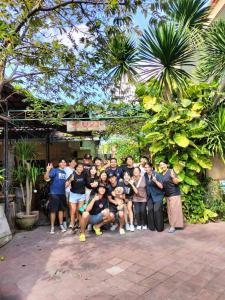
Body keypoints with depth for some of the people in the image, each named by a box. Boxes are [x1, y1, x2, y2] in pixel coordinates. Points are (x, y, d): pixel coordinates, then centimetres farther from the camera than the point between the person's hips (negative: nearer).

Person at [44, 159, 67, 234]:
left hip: (62, 194, 6)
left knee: (61, 209, 14)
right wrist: (48, 170, -36)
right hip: (54, 193, -5)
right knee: (53, 210, 1)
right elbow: (46, 178, -18)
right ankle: (52, 227, 12)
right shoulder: (55, 170, -7)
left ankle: (61, 225, 26)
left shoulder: (65, 172, 10)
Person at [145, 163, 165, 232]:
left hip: (158, 196, -4)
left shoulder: (157, 175, -14)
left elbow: (161, 186, -15)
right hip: (150, 196, 4)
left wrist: (155, 181, -30)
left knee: (157, 211, -11)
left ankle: (159, 227, 3)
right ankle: (151, 226, 12)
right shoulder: (145, 175, -1)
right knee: (150, 210, -3)